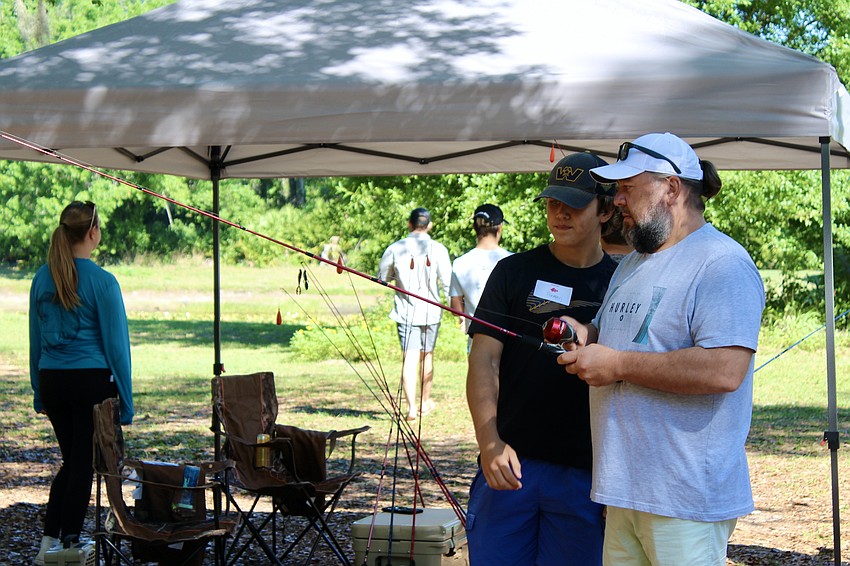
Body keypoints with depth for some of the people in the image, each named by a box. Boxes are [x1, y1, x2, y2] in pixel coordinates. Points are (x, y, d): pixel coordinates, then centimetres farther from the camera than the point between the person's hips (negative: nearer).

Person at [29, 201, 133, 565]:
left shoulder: (42, 279, 4)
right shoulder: (102, 281, -12)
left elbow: (36, 340, 10)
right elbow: (116, 344, -9)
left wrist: (38, 392, 18)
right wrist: (126, 401, -3)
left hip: (52, 381, 5)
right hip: (92, 381, -5)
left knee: (71, 459, 19)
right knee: (83, 463, 6)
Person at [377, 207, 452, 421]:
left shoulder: (395, 249, -2)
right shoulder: (438, 249, -5)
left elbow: (382, 278, 9)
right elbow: (447, 282, -6)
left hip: (405, 311, -1)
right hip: (430, 311, 1)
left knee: (409, 358, -3)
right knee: (427, 355, 17)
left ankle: (411, 407, -15)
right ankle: (425, 401, 32)